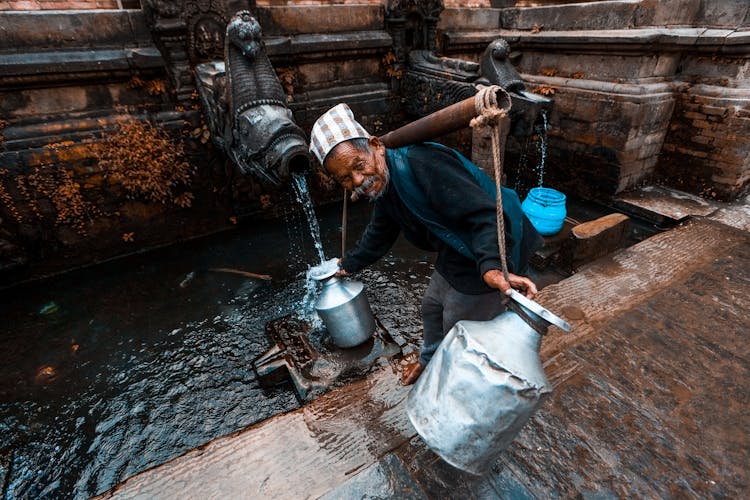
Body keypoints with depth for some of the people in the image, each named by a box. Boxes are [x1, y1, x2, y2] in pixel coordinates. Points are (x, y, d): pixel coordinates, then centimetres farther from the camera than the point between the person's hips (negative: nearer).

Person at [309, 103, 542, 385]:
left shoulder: (422, 164, -30)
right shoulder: (384, 186, 2)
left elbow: (483, 214, -36)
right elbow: (379, 235, 20)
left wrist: (492, 266, -51)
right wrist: (349, 265, 29)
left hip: (490, 254, -9)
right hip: (454, 252, 9)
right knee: (432, 306, 26)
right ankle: (430, 361, 53)